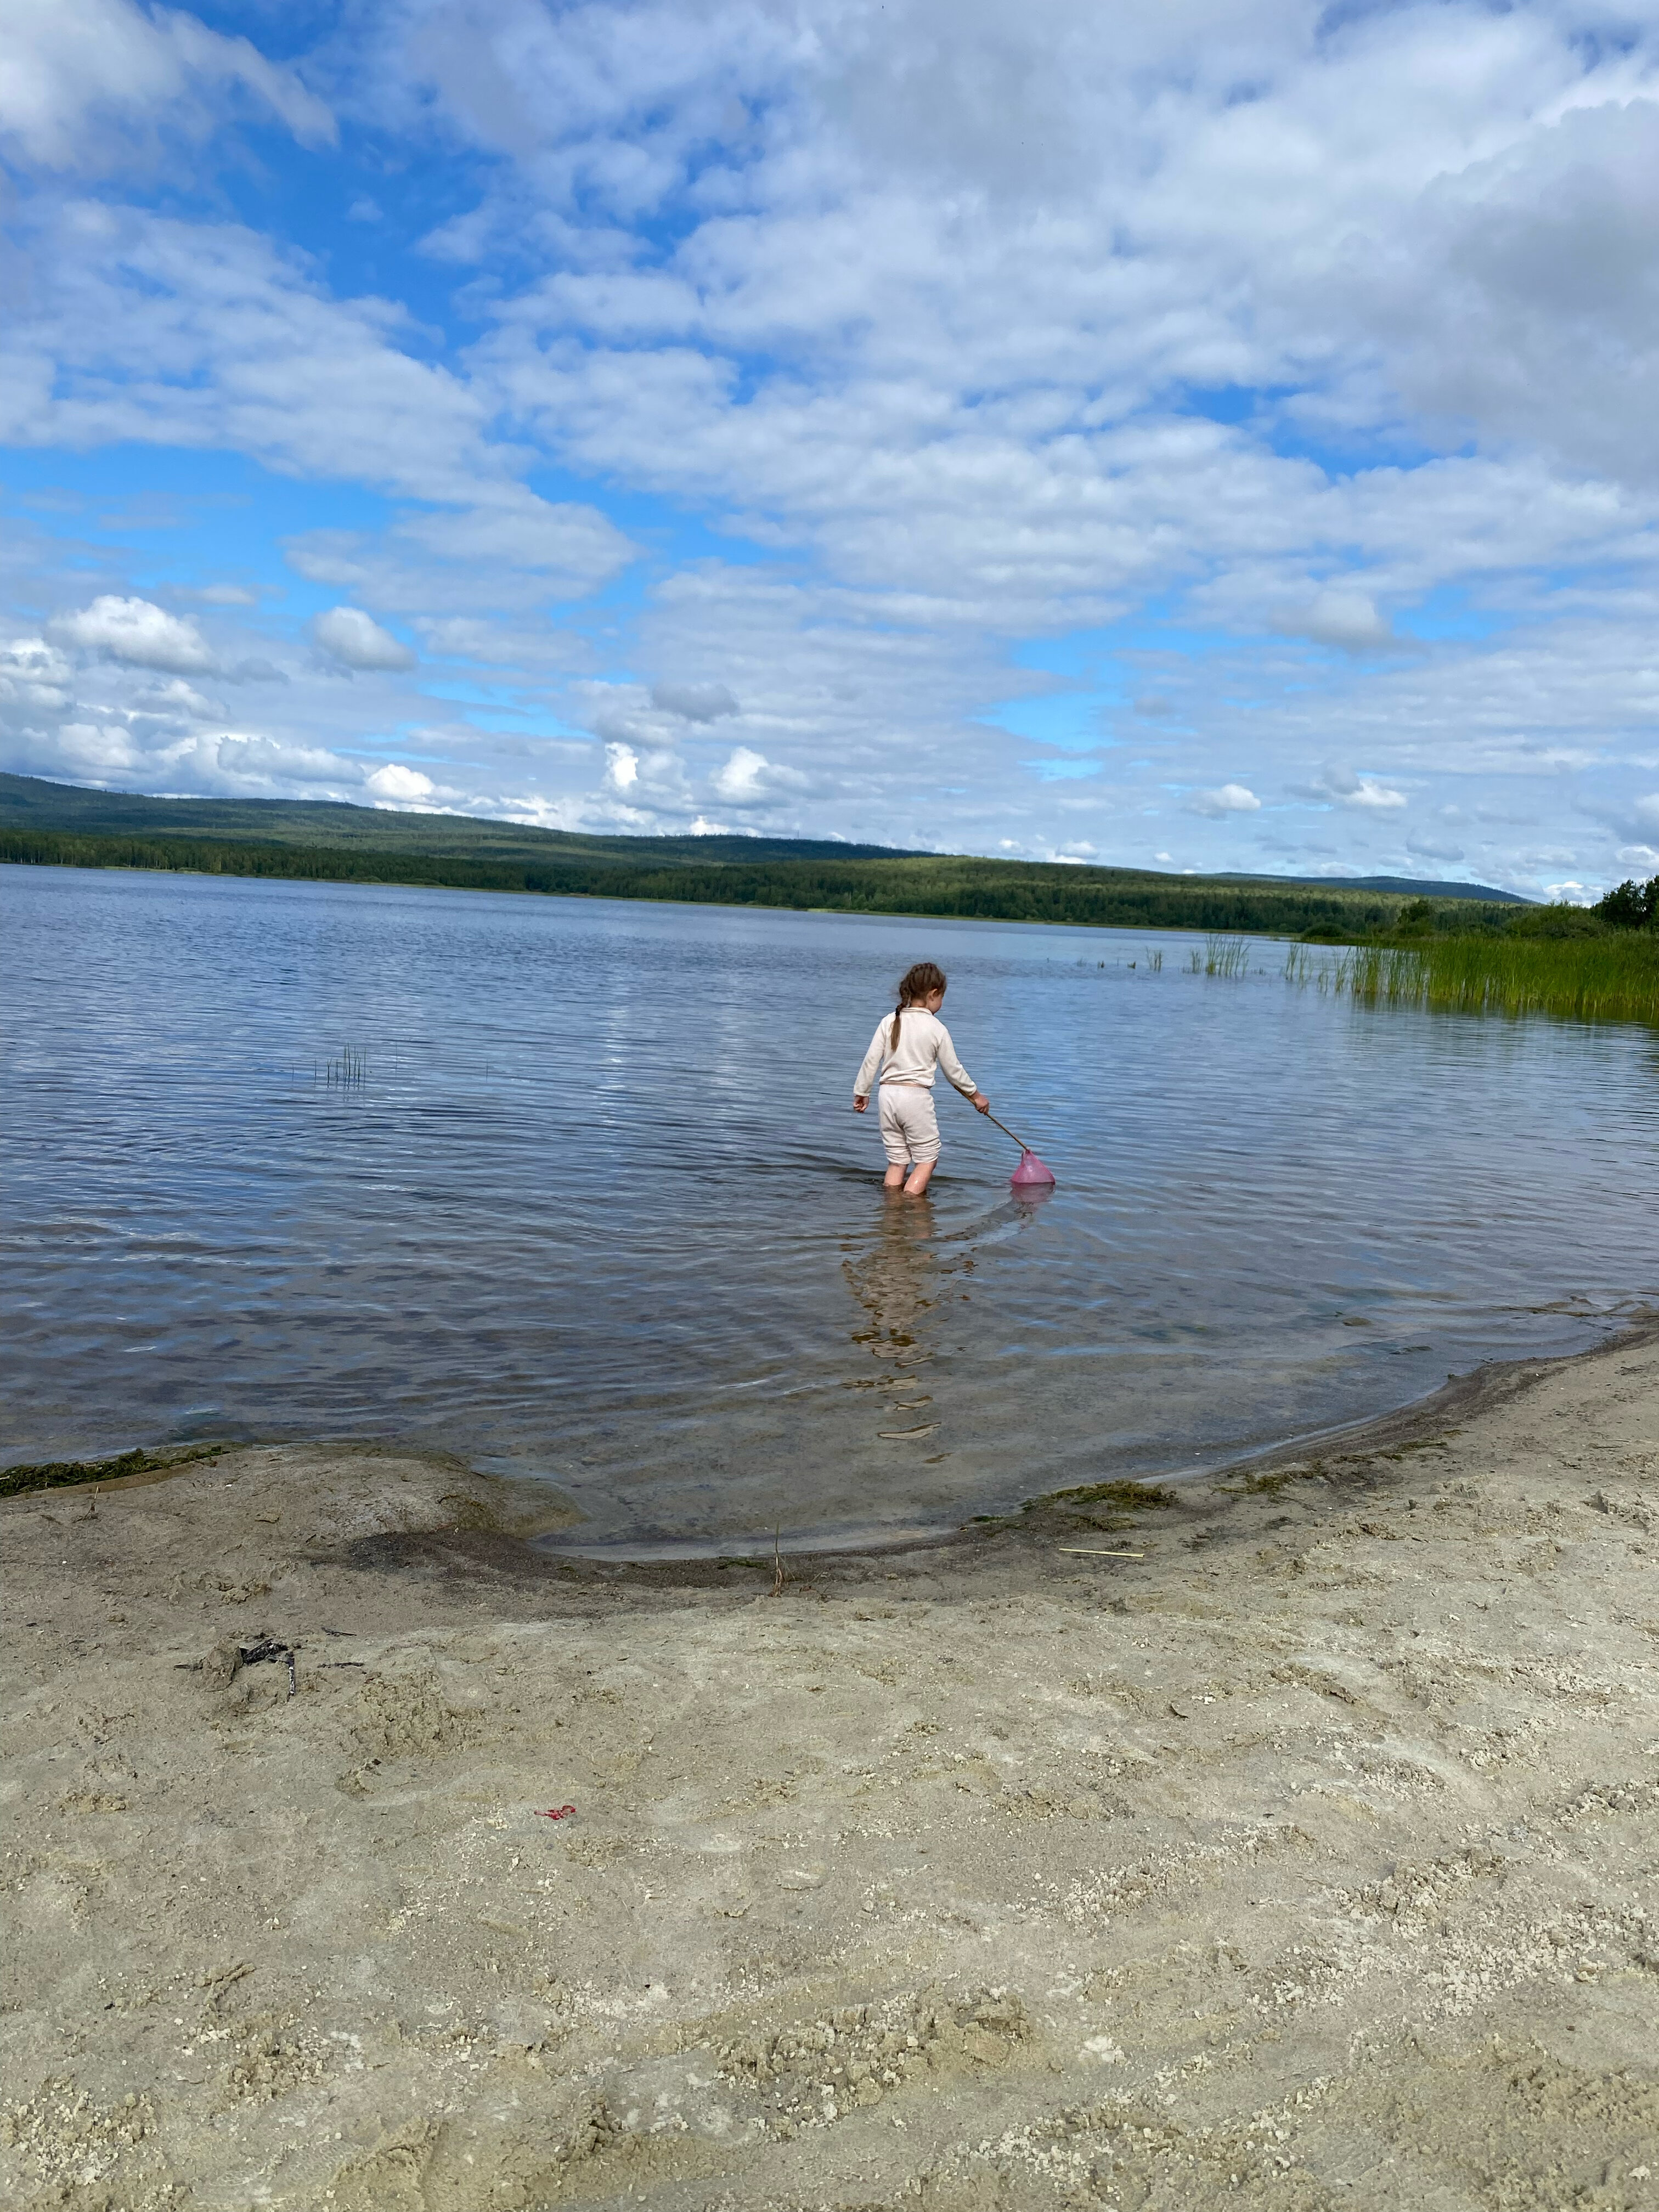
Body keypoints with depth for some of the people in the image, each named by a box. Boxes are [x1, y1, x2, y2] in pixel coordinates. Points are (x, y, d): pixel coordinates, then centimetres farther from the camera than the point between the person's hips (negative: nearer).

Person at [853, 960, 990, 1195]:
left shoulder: (889, 1022, 3)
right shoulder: (937, 1029, -5)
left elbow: (871, 1060, 3)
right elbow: (953, 1069, 3)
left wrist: (861, 1092, 15)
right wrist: (976, 1094, 17)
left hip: (888, 1095, 5)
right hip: (917, 1097, -4)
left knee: (897, 1160, 14)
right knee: (927, 1158, 8)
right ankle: (910, 1200, -4)